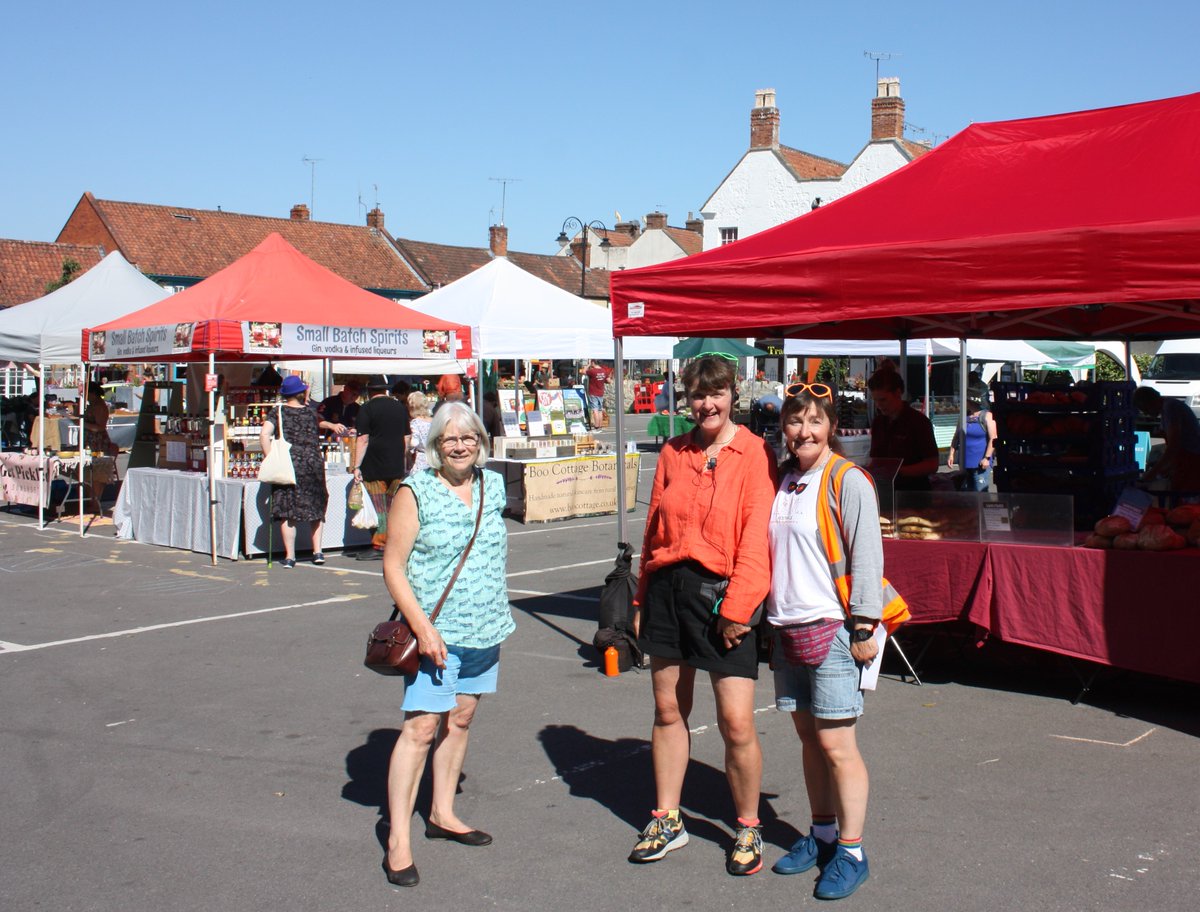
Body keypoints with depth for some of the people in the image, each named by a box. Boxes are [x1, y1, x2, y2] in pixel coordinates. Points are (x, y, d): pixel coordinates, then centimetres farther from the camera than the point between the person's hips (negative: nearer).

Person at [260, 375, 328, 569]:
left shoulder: (277, 412, 0)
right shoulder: (310, 413, 6)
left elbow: (264, 435, -14)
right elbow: (316, 440, 10)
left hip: (288, 465, -2)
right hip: (313, 464, 2)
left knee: (287, 512, 3)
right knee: (315, 507, 15)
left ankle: (290, 556, 1)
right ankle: (317, 551, 13)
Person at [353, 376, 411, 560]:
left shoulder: (367, 409, -6)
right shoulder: (400, 407, 10)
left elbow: (363, 440, -12)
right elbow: (406, 438, 13)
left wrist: (357, 466, -10)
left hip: (374, 467, -5)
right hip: (397, 467, 5)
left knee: (378, 508, -1)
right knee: (393, 507, 11)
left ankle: (379, 546, -1)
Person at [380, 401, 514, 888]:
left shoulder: (492, 486, 8)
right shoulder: (416, 492, -9)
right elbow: (393, 566, -11)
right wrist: (423, 627, -19)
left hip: (485, 629, 6)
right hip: (436, 632, -6)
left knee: (460, 719, 14)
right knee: (421, 726, -9)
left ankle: (443, 813, 29)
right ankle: (398, 839, -4)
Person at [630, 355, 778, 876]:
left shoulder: (753, 453, -5)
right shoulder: (673, 453, 10)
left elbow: (756, 536, -11)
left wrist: (737, 607, -16)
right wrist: (642, 600, 15)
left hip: (722, 593, -5)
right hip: (668, 586, 5)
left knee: (736, 723, -5)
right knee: (668, 709, 13)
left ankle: (748, 830, 17)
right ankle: (667, 822, 29)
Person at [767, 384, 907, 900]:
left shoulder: (847, 481, -8)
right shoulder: (783, 480, 11)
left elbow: (866, 556, -11)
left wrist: (864, 627, -15)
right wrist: (770, 615, 17)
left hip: (832, 628, -6)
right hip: (787, 627, 6)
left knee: (836, 744, -4)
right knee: (808, 738, 13)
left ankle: (851, 853, 7)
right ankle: (822, 834, 27)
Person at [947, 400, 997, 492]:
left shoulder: (987, 416, -5)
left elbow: (993, 439, -11)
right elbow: (956, 438, 17)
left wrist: (987, 458, -18)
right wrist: (951, 454, 7)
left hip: (980, 464, -6)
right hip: (965, 463, 6)